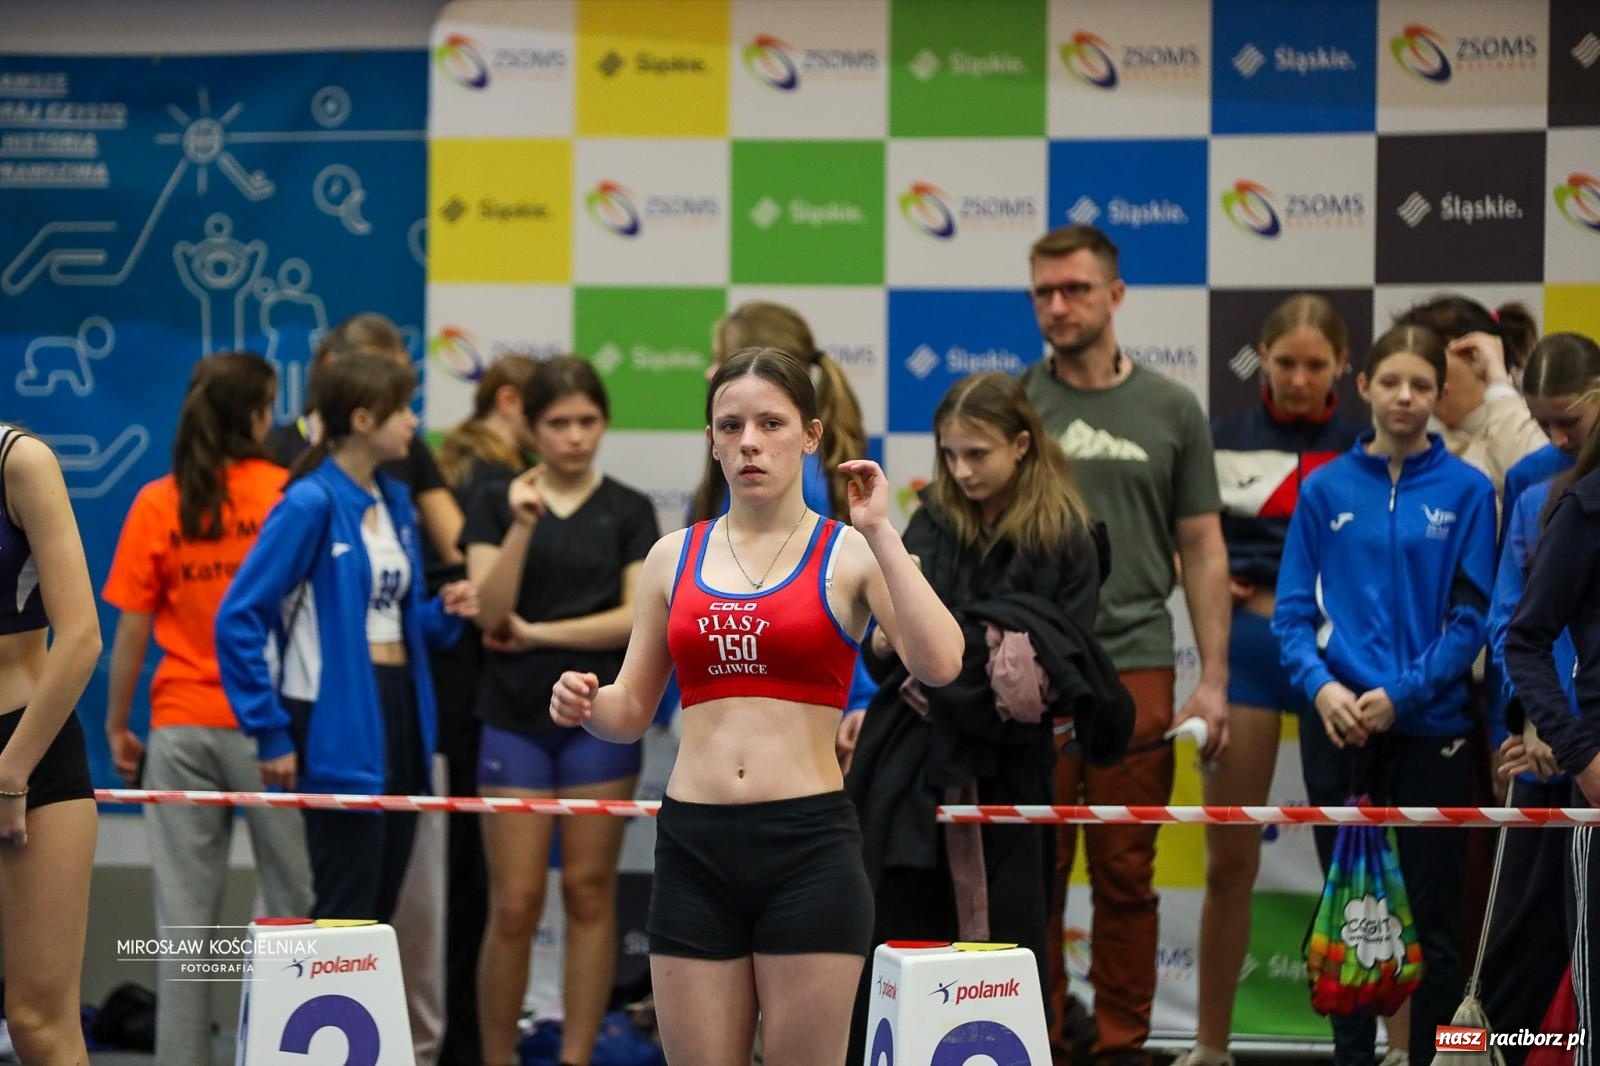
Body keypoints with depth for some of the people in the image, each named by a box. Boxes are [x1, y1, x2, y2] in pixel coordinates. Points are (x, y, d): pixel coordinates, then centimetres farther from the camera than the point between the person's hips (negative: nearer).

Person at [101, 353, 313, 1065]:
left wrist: (117, 727, 9)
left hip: (182, 727, 2)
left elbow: (132, 632, 0)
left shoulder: (156, 504, 0)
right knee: (294, 906, 6)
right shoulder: (288, 492, -6)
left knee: (185, 919, 4)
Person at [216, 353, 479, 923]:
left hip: (400, 709, 8)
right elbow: (239, 618, -16)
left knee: (379, 908, 12)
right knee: (345, 910, -5)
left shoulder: (395, 502, 12)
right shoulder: (312, 503, -13)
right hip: (339, 721, -8)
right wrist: (270, 732, -16)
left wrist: (444, 612, 0)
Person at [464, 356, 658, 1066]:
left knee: (590, 894, 2)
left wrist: (537, 632, -7)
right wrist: (522, 527, -19)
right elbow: (490, 610, -7)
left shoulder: (629, 511, 5)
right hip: (516, 720, -1)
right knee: (514, 906, -3)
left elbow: (640, 617, -4)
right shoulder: (497, 502, 3)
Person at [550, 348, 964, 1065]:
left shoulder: (850, 553, 1)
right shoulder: (673, 558, 12)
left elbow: (938, 664, -15)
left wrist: (881, 533, -14)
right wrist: (586, 704, -6)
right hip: (694, 845, 3)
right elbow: (632, 711, 16)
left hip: (809, 846, -3)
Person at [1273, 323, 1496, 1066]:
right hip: (1339, 725, 2)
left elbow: (1471, 617, -5)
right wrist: (1320, 685, -14)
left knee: (1432, 915, 3)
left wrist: (1402, 694, -14)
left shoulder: (1465, 492, -2)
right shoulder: (1325, 490, 4)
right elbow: (1293, 609, 3)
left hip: (1430, 724, -2)